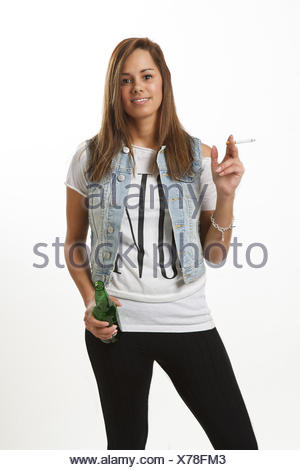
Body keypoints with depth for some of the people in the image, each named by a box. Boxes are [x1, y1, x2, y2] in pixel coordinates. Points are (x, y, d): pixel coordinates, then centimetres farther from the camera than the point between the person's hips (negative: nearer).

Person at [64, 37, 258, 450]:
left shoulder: (198, 157, 2)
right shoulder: (90, 157, 2)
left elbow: (216, 255, 4)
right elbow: (74, 242, 9)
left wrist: (225, 194, -10)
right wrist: (90, 300, -6)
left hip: (187, 319, 1)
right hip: (114, 323, 0)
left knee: (239, 443, 3)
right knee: (127, 444, 16)